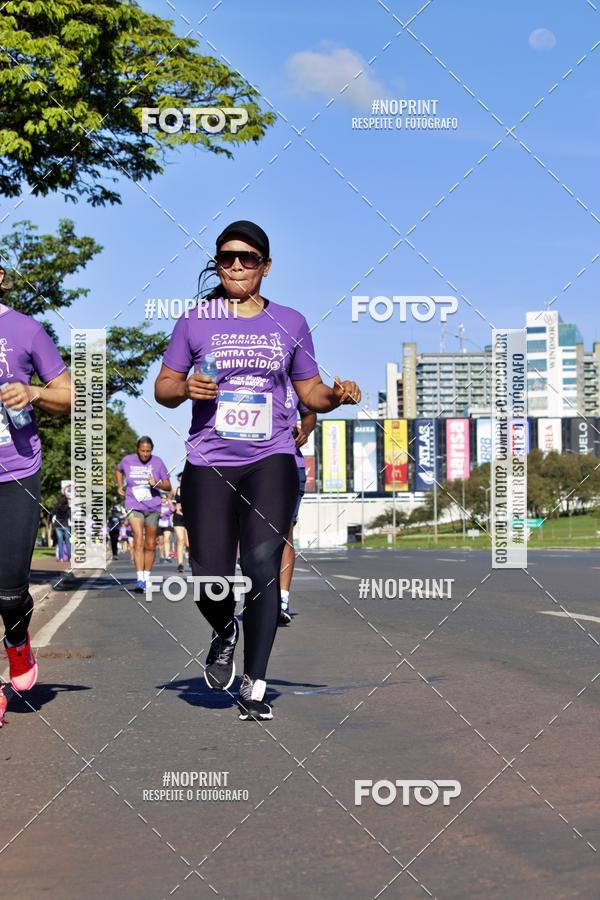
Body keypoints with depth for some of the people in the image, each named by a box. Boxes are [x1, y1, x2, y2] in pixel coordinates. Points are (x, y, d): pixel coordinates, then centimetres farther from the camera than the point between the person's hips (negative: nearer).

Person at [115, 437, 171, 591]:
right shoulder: (127, 460, -1)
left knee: (150, 545, 8)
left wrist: (156, 484, -19)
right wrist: (119, 486, 11)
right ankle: (140, 579, -24)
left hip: (153, 507, 2)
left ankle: (147, 578, 22)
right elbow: (118, 471, 24)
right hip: (134, 506, -2)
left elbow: (168, 486, 0)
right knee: (138, 540, -18)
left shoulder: (157, 462, -2)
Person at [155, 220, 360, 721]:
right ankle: (226, 632, 32)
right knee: (211, 581, -6)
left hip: (271, 459, 0)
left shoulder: (290, 322, 10)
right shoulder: (195, 322, 7)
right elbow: (163, 387, 11)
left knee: (263, 563, -16)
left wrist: (337, 396, -5)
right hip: (208, 463, 0)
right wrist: (186, 388, -12)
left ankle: (254, 687, -5)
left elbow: (310, 392, 16)